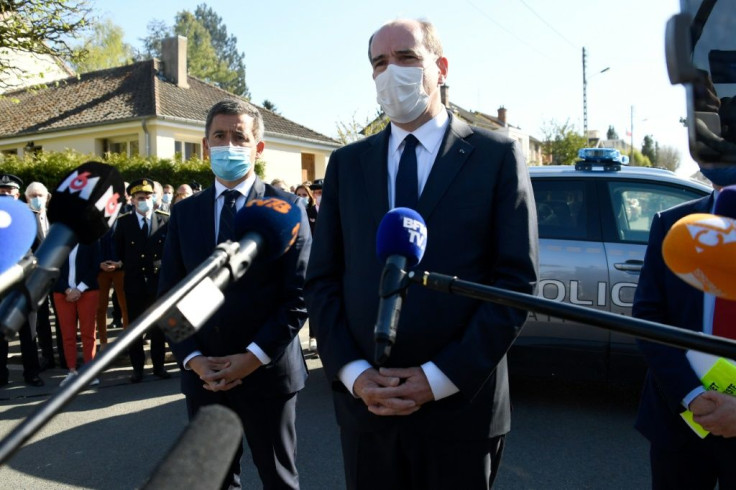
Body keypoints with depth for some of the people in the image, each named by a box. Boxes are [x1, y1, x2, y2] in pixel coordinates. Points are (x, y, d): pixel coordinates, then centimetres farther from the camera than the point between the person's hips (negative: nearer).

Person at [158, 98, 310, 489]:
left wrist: (255, 357, -14)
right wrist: (192, 358, -5)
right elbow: (169, 295, 6)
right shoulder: (184, 213, 7)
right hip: (203, 375, 3)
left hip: (267, 372, -3)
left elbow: (299, 296, -9)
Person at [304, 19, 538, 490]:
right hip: (364, 401, 3)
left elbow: (517, 280, -7)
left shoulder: (497, 156, -3)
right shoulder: (347, 163, 7)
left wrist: (440, 378, -12)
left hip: (460, 405, -2)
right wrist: (352, 372, -7)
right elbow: (322, 279, 5)